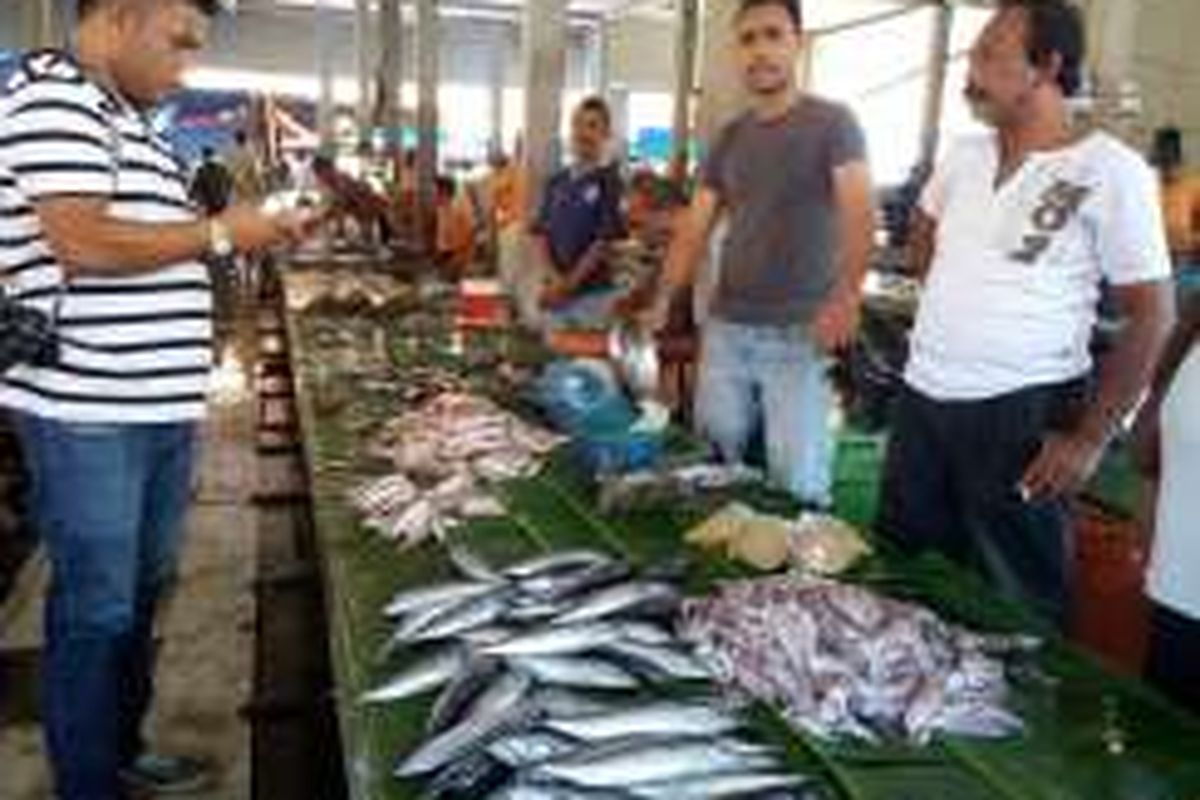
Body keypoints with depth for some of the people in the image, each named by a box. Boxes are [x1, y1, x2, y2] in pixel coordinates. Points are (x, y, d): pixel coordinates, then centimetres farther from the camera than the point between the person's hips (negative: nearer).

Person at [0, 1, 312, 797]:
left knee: (142, 589, 18)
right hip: (89, 406, -9)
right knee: (97, 607, 2)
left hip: (159, 400, 9)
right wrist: (220, 233, -13)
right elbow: (84, 242, -23)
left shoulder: (131, 120, 17)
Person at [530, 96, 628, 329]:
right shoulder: (556, 182, 12)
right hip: (554, 294, 5)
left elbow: (606, 242, -10)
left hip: (594, 294, -5)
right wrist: (552, 278, -8)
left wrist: (569, 283, -11)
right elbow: (540, 233, 8)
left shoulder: (610, 182, -5)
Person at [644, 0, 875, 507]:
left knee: (798, 480, -5)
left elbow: (858, 213, -15)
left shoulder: (832, 123, -2)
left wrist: (846, 295, -31)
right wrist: (663, 300, -1)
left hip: (798, 332, -5)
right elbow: (696, 227, 11)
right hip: (725, 325, 5)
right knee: (718, 455, 11)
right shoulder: (729, 137, 13)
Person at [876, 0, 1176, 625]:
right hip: (921, 397, 6)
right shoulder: (962, 157, 7)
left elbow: (1151, 317, -9)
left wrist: (1090, 438, -12)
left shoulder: (1111, 172, -10)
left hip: (1021, 412, -6)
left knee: (1015, 603, 7)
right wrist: (957, 309, 12)